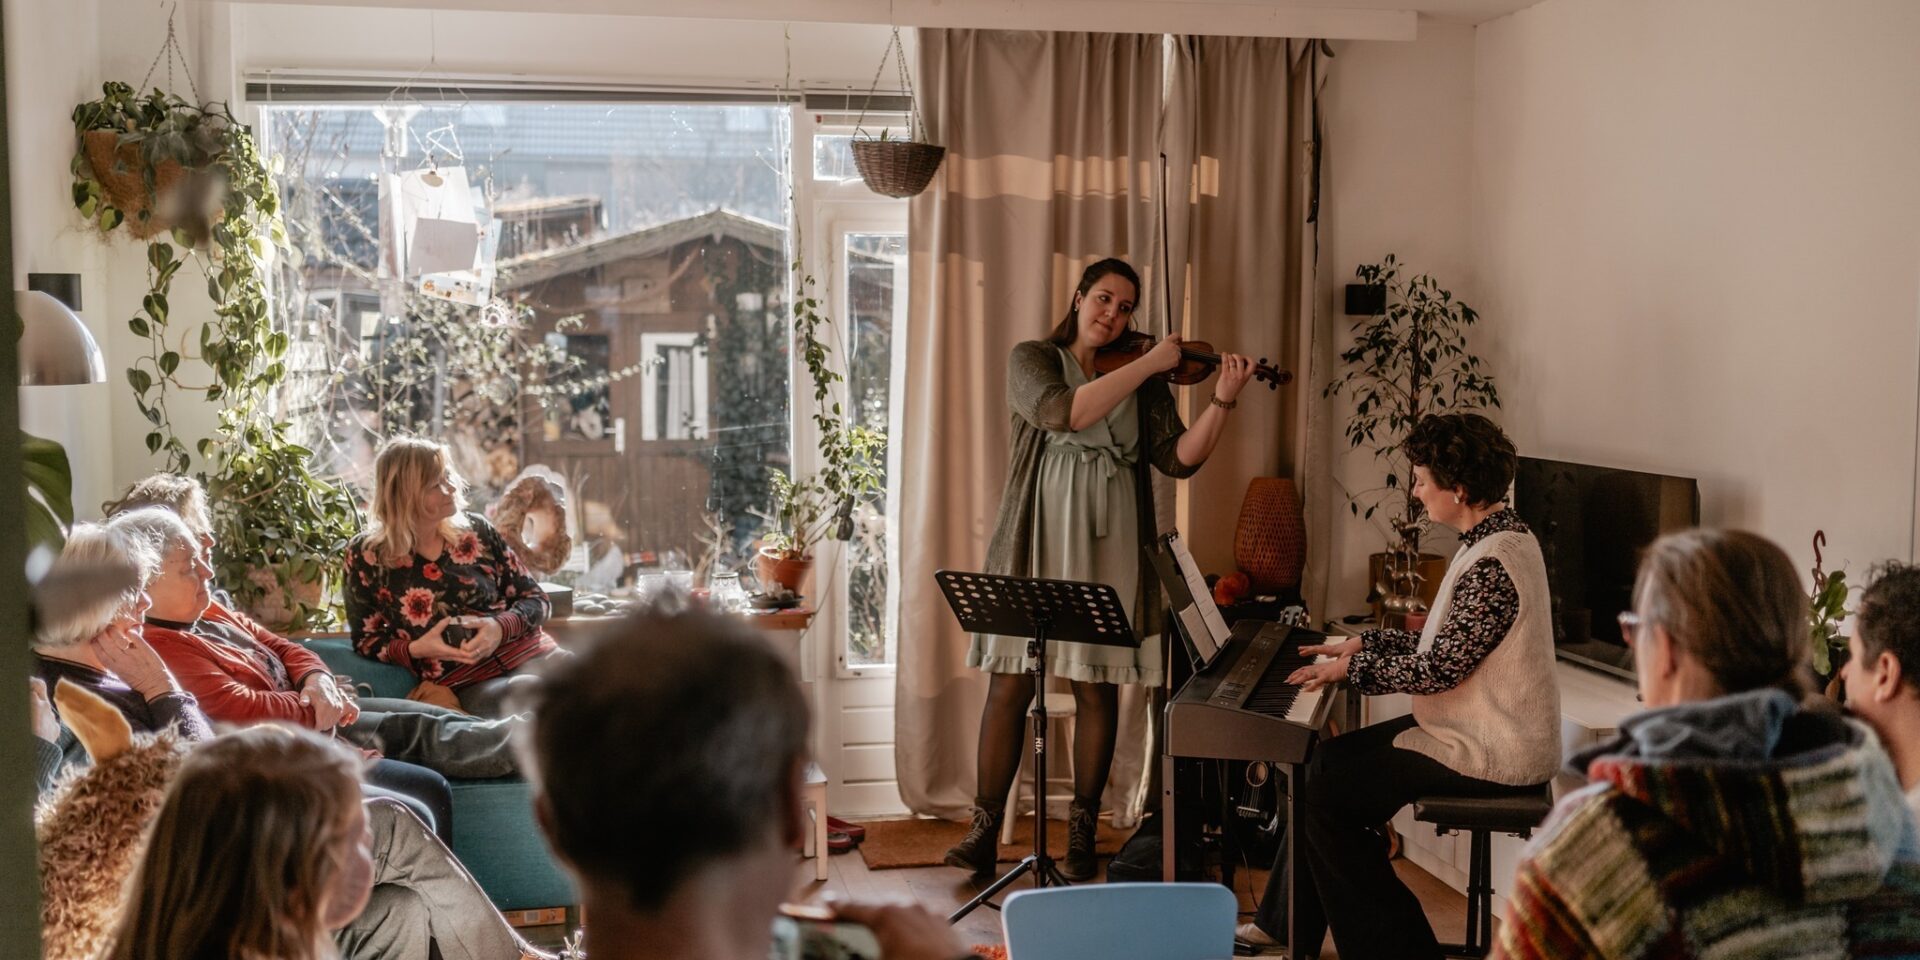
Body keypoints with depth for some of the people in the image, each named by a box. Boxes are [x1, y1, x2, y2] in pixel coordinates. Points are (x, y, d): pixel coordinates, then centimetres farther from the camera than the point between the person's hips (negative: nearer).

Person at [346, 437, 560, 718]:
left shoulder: (475, 531, 9)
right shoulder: (366, 556, 3)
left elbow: (536, 599, 12)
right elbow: (366, 640, 10)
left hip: (534, 656, 4)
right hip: (468, 684, -4)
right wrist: (415, 649, -11)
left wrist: (501, 627, -10)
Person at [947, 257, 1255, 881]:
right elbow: (1063, 413, -17)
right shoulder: (1033, 359, 5)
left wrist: (1223, 401, -11)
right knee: (1010, 684, -3)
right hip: (1036, 541, -2)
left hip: (1106, 548, 2)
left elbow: (1179, 459, 1)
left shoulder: (1145, 383, 12)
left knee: (1097, 686, 3)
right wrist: (1147, 364, -15)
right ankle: (984, 832, 5)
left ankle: (1081, 835, 14)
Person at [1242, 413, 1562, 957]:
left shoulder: (1493, 564, -24)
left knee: (1325, 794, -8)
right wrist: (1362, 645, 12)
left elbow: (1439, 669, -24)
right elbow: (1447, 643, 16)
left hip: (1488, 756, -11)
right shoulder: (1499, 537, 9)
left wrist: (1352, 667, -12)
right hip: (1482, 728, 11)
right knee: (1326, 762, 11)